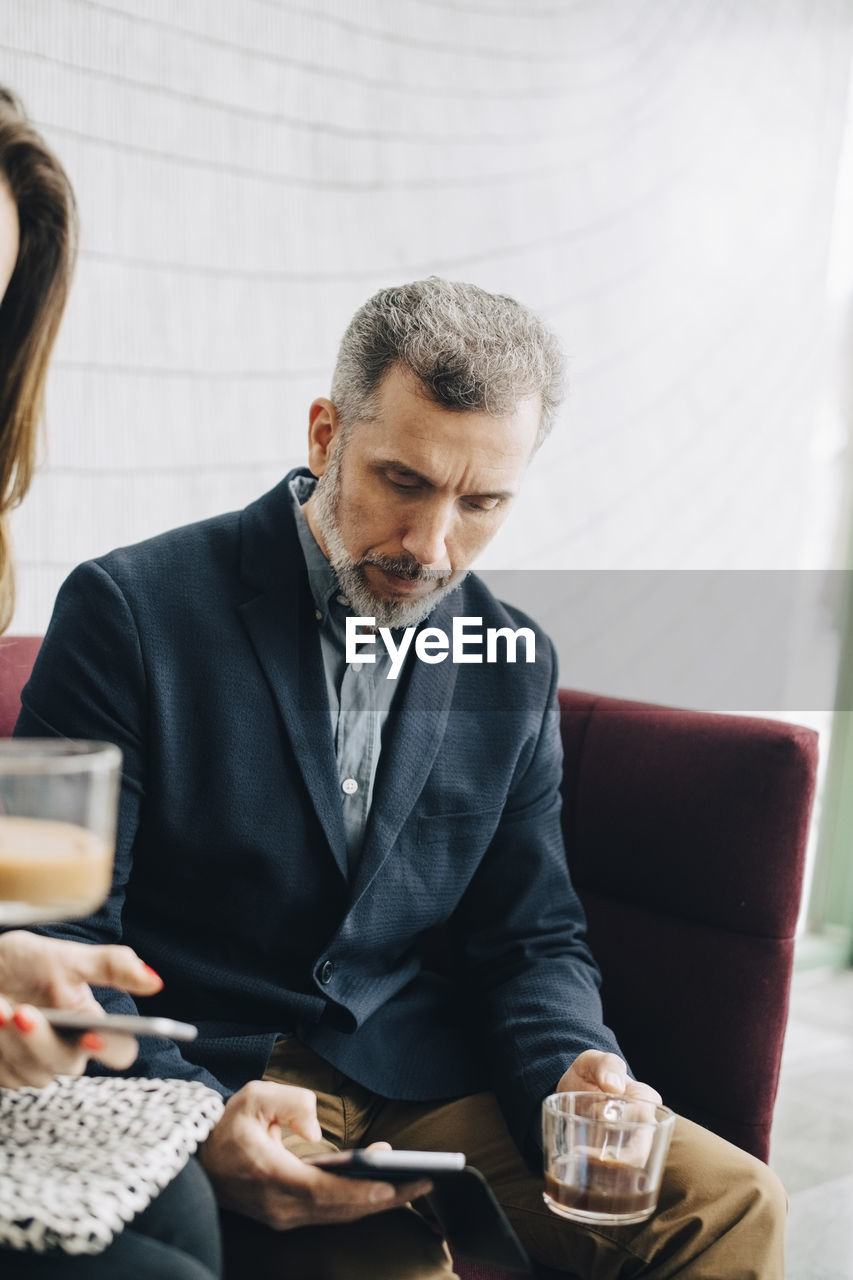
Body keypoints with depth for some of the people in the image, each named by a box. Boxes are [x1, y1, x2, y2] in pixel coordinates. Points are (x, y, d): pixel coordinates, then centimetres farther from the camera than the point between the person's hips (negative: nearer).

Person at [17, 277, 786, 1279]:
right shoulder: (133, 609, -8)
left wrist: (574, 1068, -11)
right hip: (205, 1079, -4)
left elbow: (530, 939, 12)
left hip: (425, 1077, 5)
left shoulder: (512, 668, 7)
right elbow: (54, 934, -9)